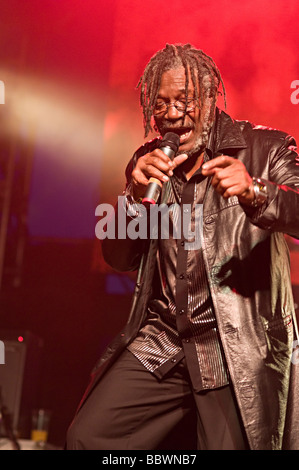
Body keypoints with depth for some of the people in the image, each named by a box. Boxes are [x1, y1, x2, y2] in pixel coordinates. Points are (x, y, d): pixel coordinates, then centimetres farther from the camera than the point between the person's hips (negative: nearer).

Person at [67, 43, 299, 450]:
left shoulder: (262, 149, -1)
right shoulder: (148, 163, 10)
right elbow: (118, 258, 8)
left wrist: (254, 193, -35)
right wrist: (137, 194, -10)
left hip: (238, 352, -3)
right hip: (160, 343, 4)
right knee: (86, 437, -3)